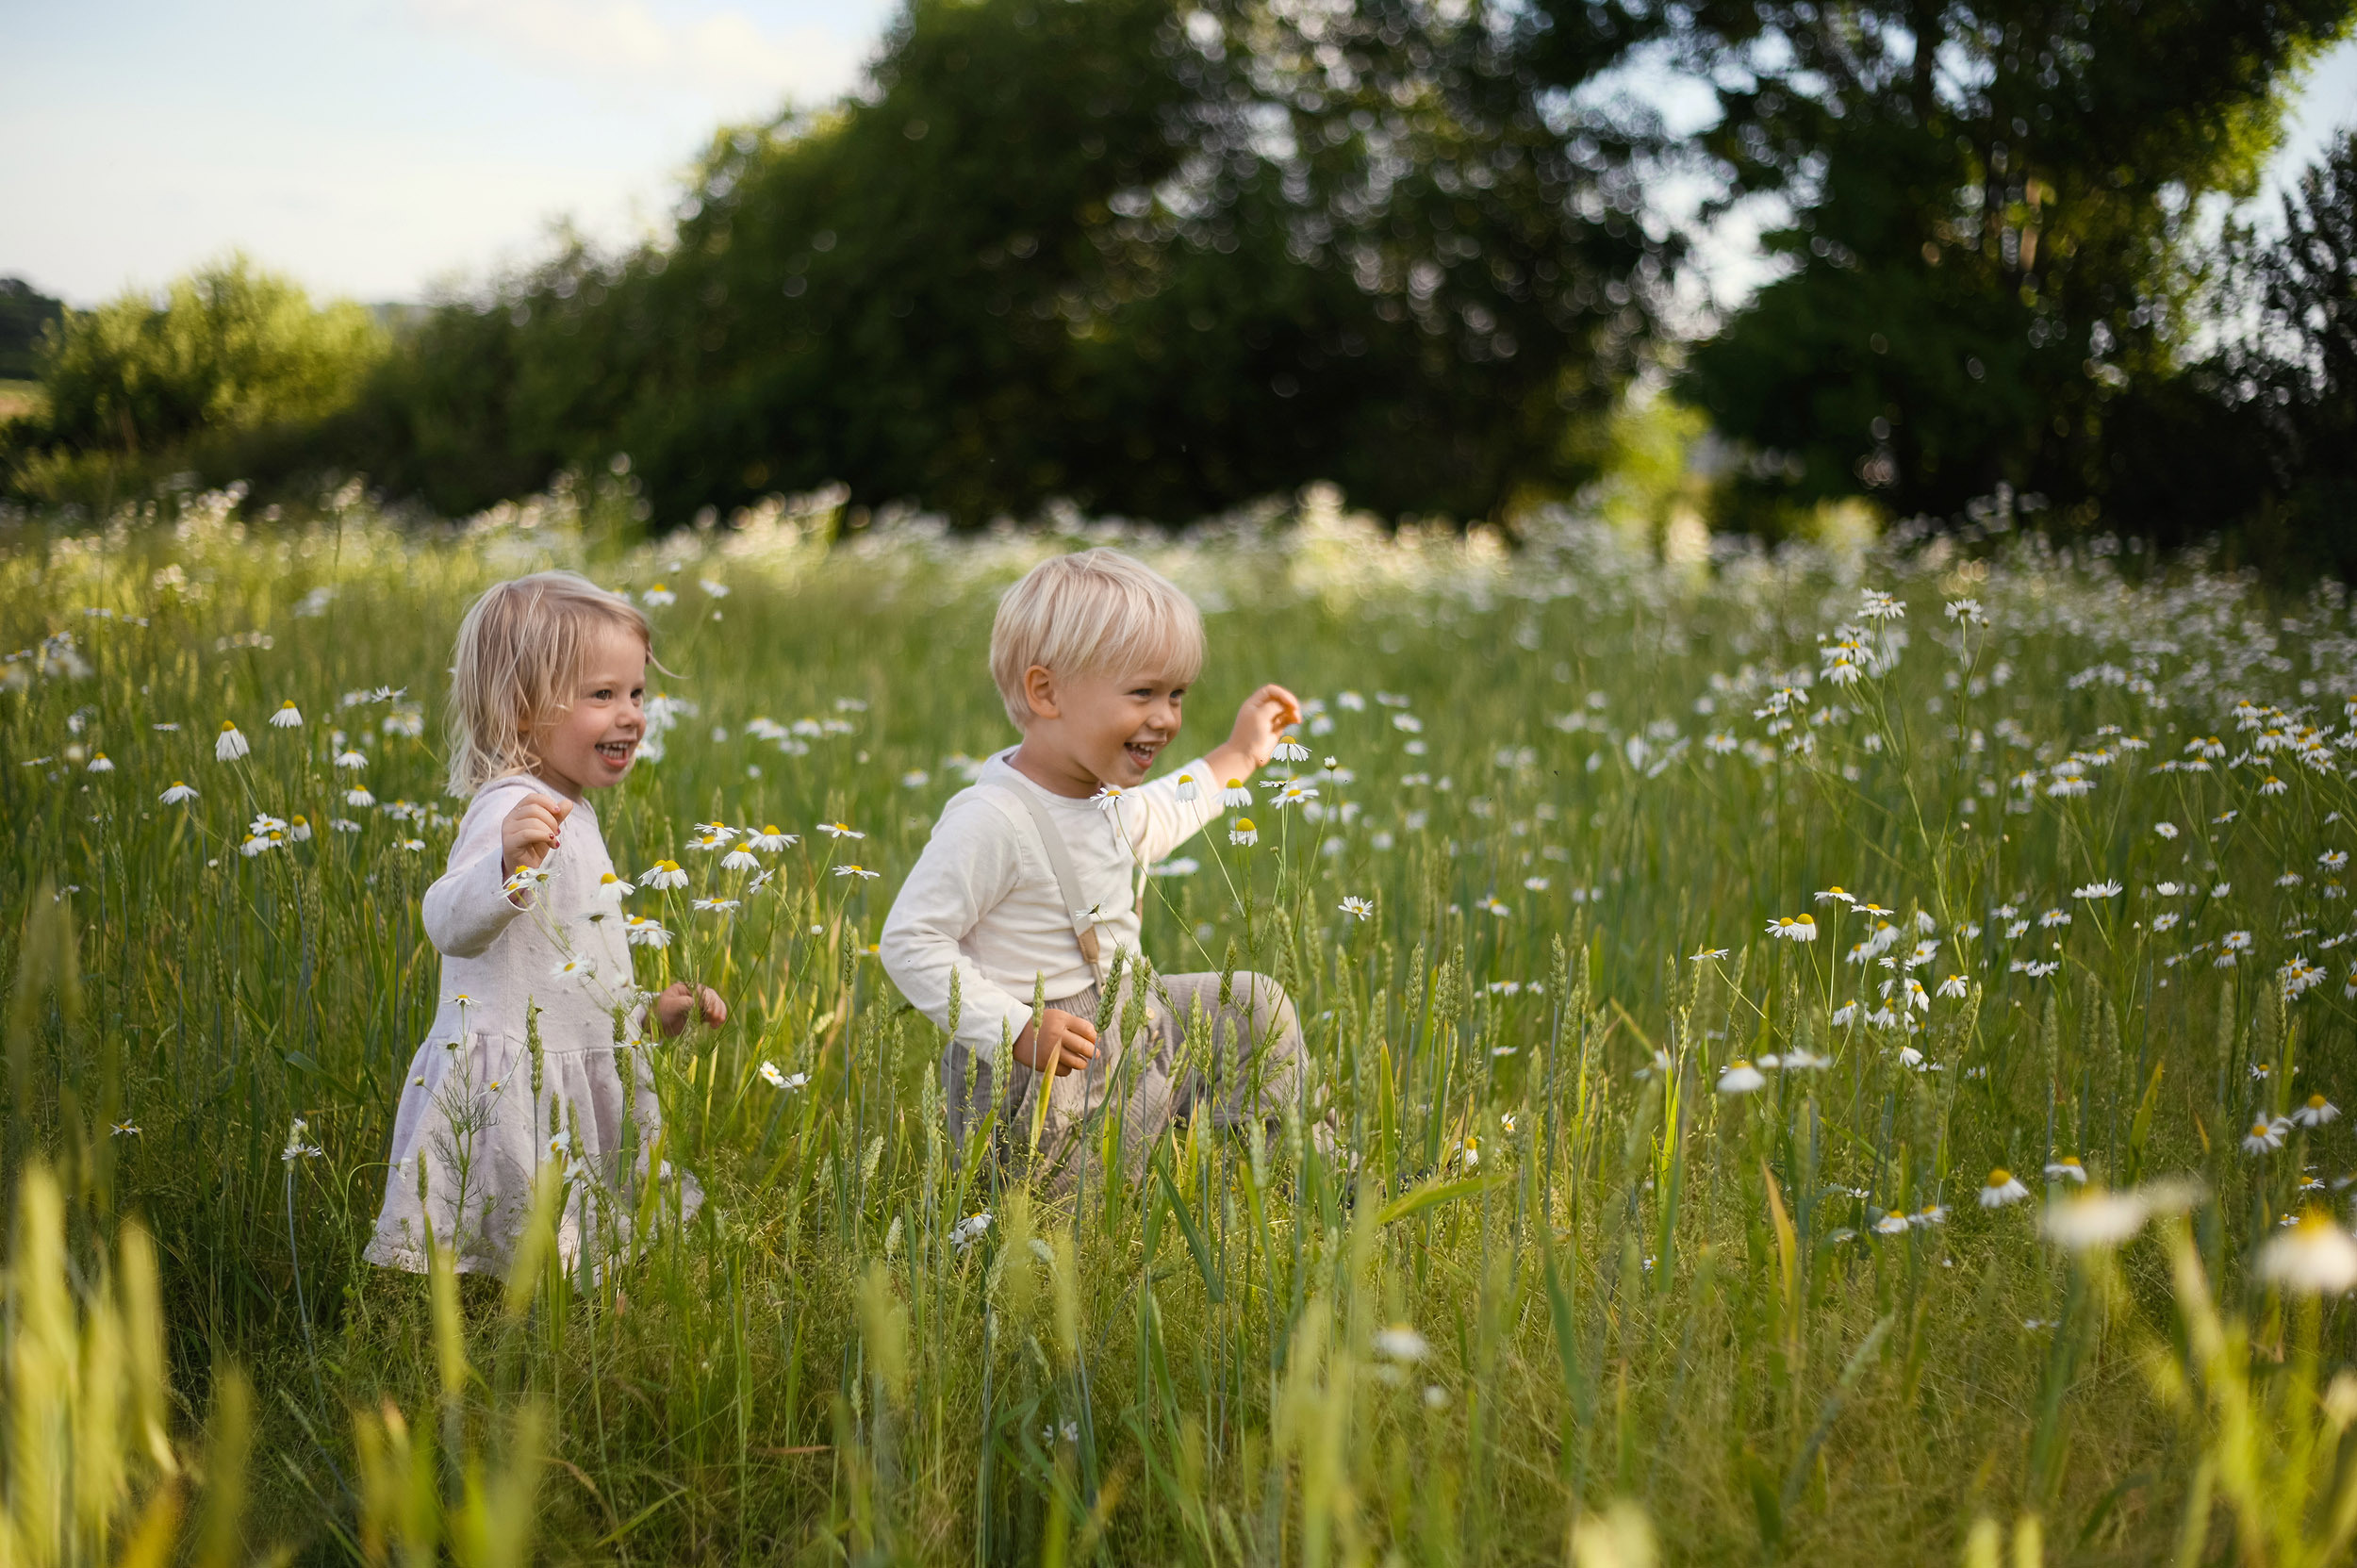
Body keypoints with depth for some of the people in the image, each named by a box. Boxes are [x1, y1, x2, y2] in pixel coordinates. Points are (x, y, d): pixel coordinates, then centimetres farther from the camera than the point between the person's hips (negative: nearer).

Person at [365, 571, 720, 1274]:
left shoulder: (572, 815, 18)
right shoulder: (513, 810, -16)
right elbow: (451, 924, -36)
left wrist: (651, 1011, 25)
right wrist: (509, 861, -53)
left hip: (569, 1095, 10)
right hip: (512, 1099, -10)